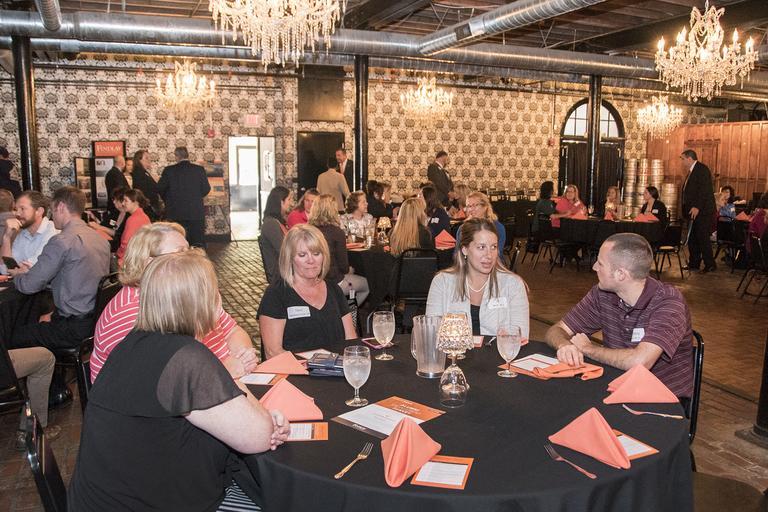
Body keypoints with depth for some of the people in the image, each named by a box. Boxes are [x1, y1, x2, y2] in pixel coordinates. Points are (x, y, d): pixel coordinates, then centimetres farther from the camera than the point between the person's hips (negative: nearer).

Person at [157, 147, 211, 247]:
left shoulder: (169, 170, -5)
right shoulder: (199, 169, -4)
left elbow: (160, 189, 0)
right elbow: (206, 189, -1)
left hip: (175, 213, 0)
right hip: (196, 212, 0)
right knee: (198, 242, 7)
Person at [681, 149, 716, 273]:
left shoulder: (702, 169, -11)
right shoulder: (691, 171, 18)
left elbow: (704, 190, -19)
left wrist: (697, 207, -24)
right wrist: (688, 209, 12)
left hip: (702, 211, -9)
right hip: (693, 211, 9)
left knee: (702, 237, -7)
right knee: (692, 238, 10)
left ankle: (710, 264, 0)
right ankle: (694, 263, 18)